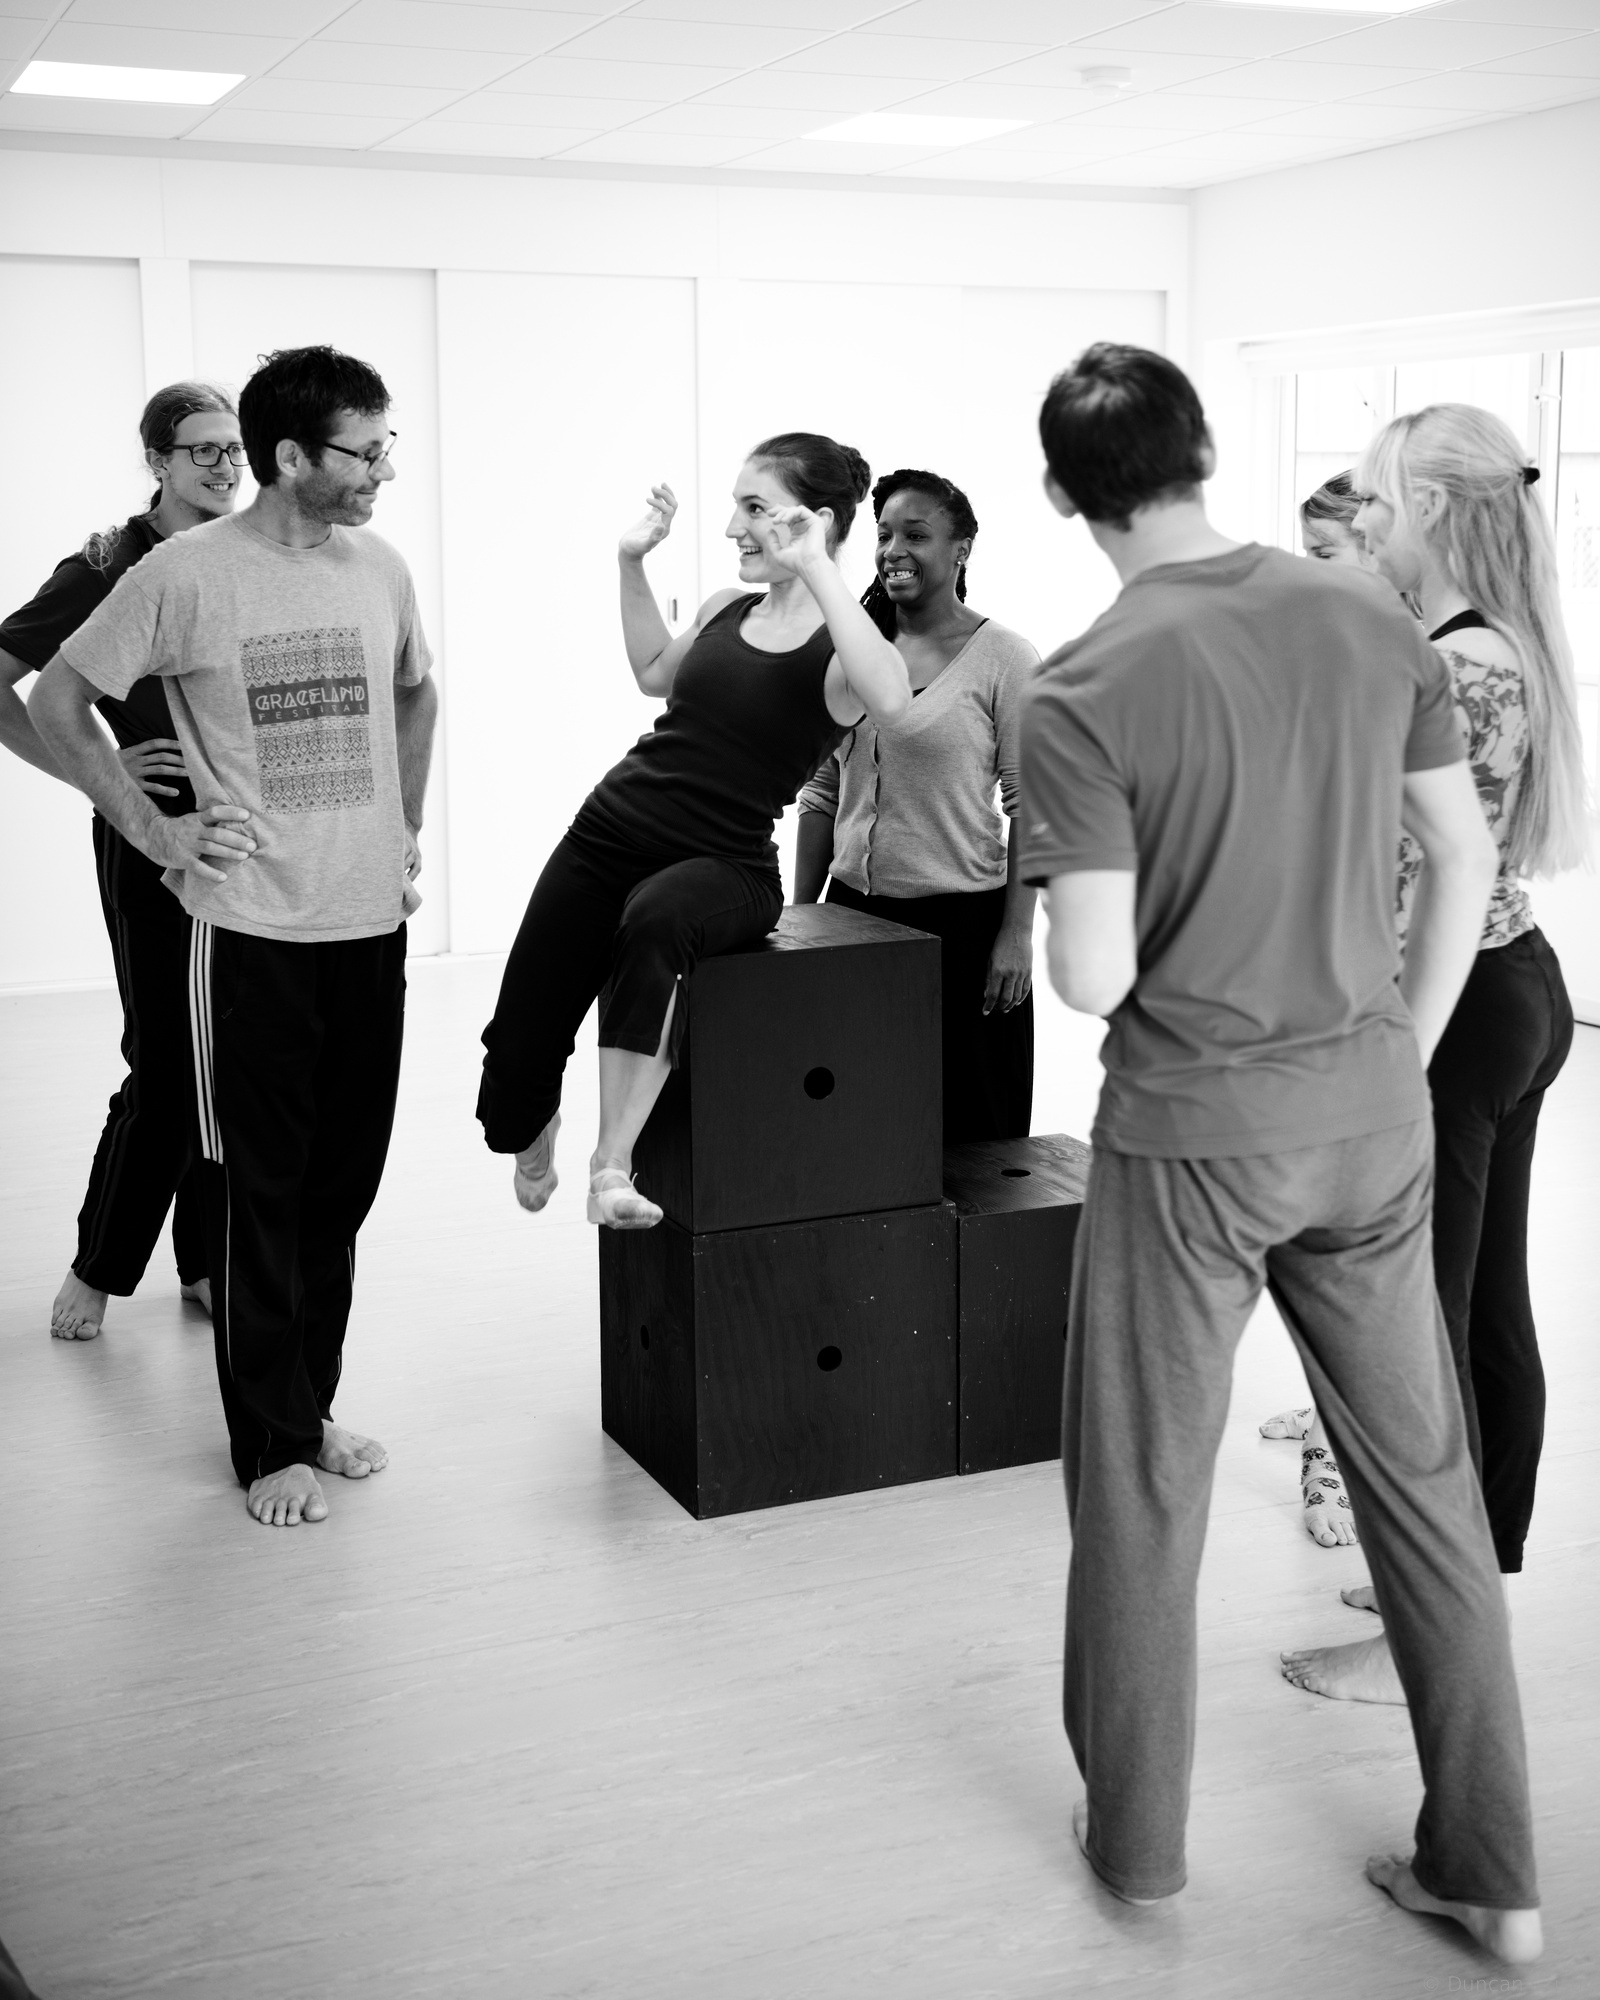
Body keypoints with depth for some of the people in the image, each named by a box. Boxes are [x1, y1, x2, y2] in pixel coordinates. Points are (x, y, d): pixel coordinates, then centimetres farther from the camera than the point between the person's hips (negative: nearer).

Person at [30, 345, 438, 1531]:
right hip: (254, 928, -5)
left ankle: (315, 1400, 28)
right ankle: (273, 1443, 14)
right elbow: (56, 702, -3)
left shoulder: (380, 569, 5)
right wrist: (156, 833, -6)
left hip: (373, 921, 5)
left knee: (345, 1182, 12)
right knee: (260, 1189, 3)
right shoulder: (187, 575, -10)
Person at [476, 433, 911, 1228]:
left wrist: (816, 569, -30)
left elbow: (890, 700, -33)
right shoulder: (725, 609, 11)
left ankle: (612, 1165, -36)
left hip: (725, 864, -5)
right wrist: (633, 564, 22)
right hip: (611, 826, 6)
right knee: (520, 1043, 2)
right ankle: (532, 1131, 40)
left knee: (655, 918, -42)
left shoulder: (838, 647, -8)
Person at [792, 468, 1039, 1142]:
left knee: (971, 1130, 1)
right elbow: (822, 793, 14)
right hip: (854, 910, 5)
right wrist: (801, 915, 11)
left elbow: (1031, 808, -7)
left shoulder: (1002, 658, -6)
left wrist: (1016, 933, -12)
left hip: (962, 919, -4)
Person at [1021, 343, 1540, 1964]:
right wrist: (1403, 1050, 14)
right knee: (1426, 1478, 15)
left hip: (1191, 1129, -4)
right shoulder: (1369, 620, -1)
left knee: (1143, 1494, 13)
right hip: (1371, 1110, 5)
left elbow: (1094, 980, -19)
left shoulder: (1081, 695, -16)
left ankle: (1136, 1841, 30)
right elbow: (1467, 854, 6)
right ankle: (1489, 1871, 26)